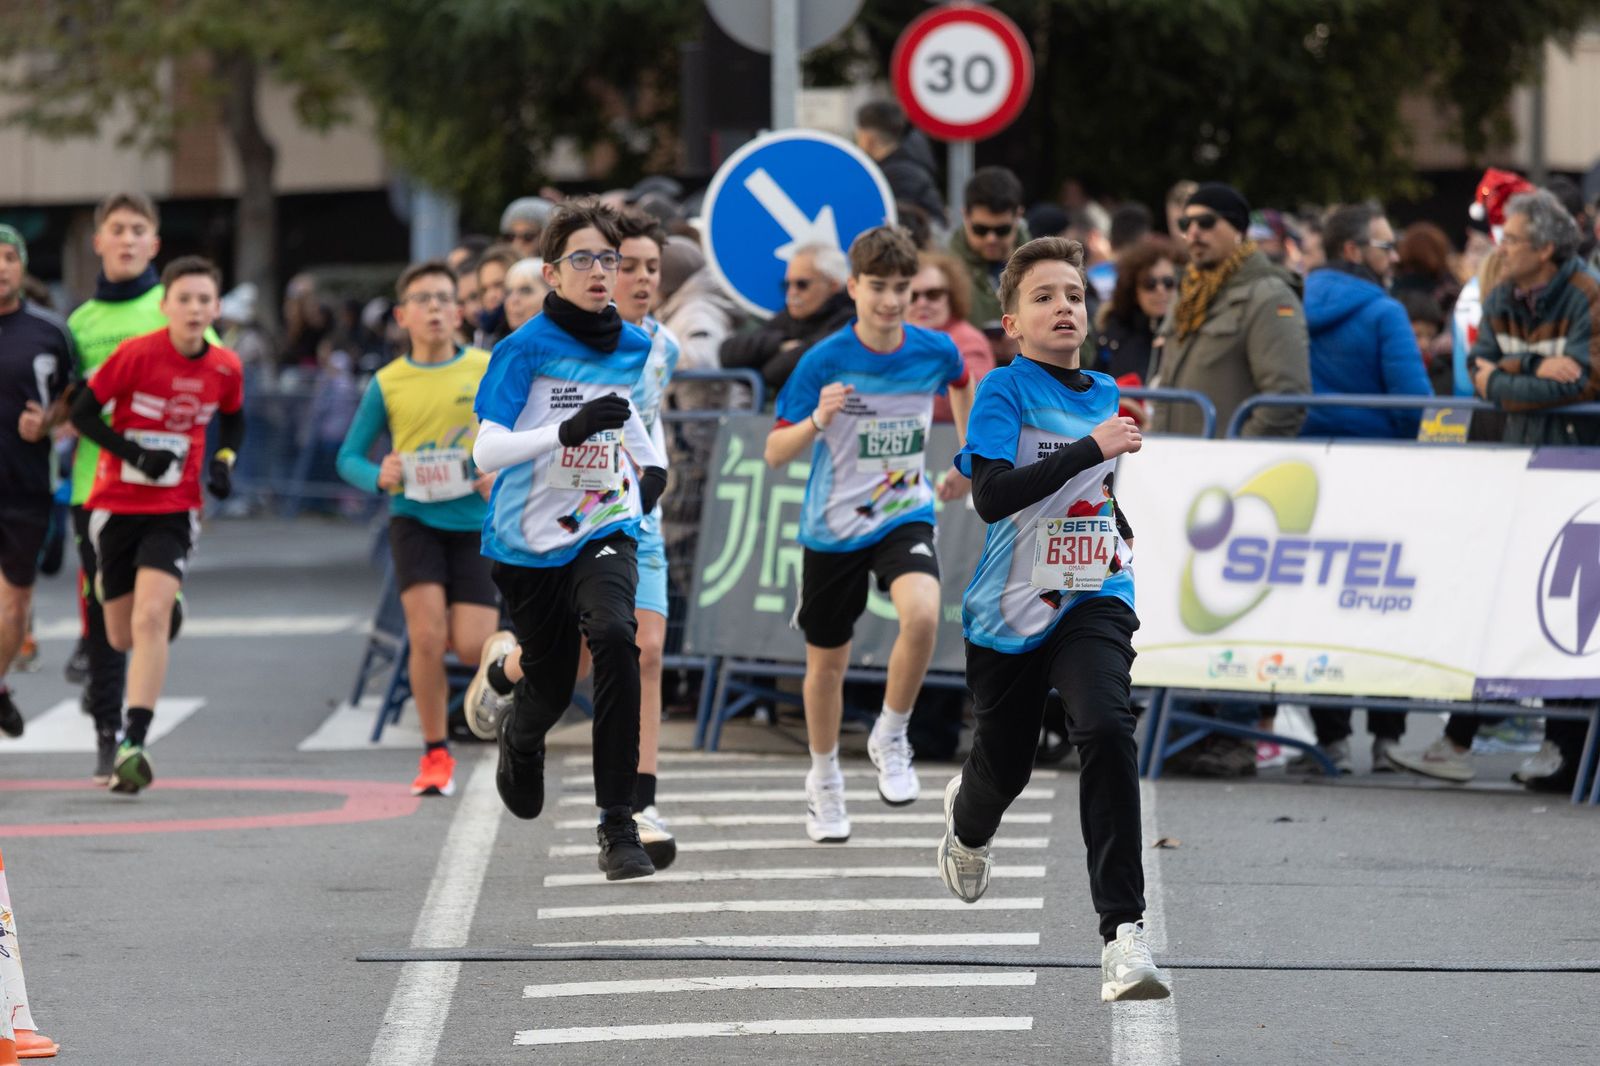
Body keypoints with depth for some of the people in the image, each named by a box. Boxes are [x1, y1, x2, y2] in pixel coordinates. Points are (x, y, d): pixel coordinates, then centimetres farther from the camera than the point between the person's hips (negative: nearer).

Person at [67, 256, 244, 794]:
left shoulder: (225, 368, -1)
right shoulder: (136, 355, -12)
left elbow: (232, 420, 19)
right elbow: (83, 412, -7)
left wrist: (224, 463, 1)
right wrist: (136, 454, -18)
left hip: (174, 511, 0)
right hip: (117, 503, 0)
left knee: (150, 617, -20)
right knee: (121, 637, 7)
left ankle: (133, 745, -24)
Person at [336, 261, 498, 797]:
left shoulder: (490, 371, 0)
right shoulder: (386, 384, 0)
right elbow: (349, 457, 7)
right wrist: (378, 477, -14)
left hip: (476, 521, 0)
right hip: (414, 517, 0)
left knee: (472, 648, -9)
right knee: (427, 636, -15)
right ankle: (435, 753, 1)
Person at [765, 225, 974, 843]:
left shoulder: (935, 351, -8)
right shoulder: (824, 362, -16)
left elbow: (961, 384, 18)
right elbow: (774, 454, -14)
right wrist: (816, 422, -33)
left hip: (905, 518, 1)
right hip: (833, 529, 0)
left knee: (922, 614, -29)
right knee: (827, 660, 11)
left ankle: (890, 740, -6)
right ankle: (824, 780, 35)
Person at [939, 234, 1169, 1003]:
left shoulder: (1105, 394, 9)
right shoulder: (1005, 391, -9)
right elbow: (990, 496, -24)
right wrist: (1090, 448, -26)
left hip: (1093, 601, 2)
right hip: (1011, 610, -2)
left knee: (1106, 730, -25)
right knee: (1004, 766, 13)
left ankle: (1123, 931, -30)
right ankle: (967, 820, 55)